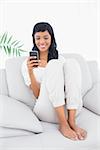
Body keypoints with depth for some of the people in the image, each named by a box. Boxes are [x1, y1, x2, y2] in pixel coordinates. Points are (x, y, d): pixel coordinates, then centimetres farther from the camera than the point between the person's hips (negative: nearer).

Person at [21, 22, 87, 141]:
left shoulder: (61, 58, 18)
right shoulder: (28, 63, 9)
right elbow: (37, 94, 0)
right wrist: (30, 71, -16)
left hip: (71, 107, 3)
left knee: (72, 62, -18)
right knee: (54, 64, -21)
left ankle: (71, 121, -25)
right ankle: (63, 124, -28)